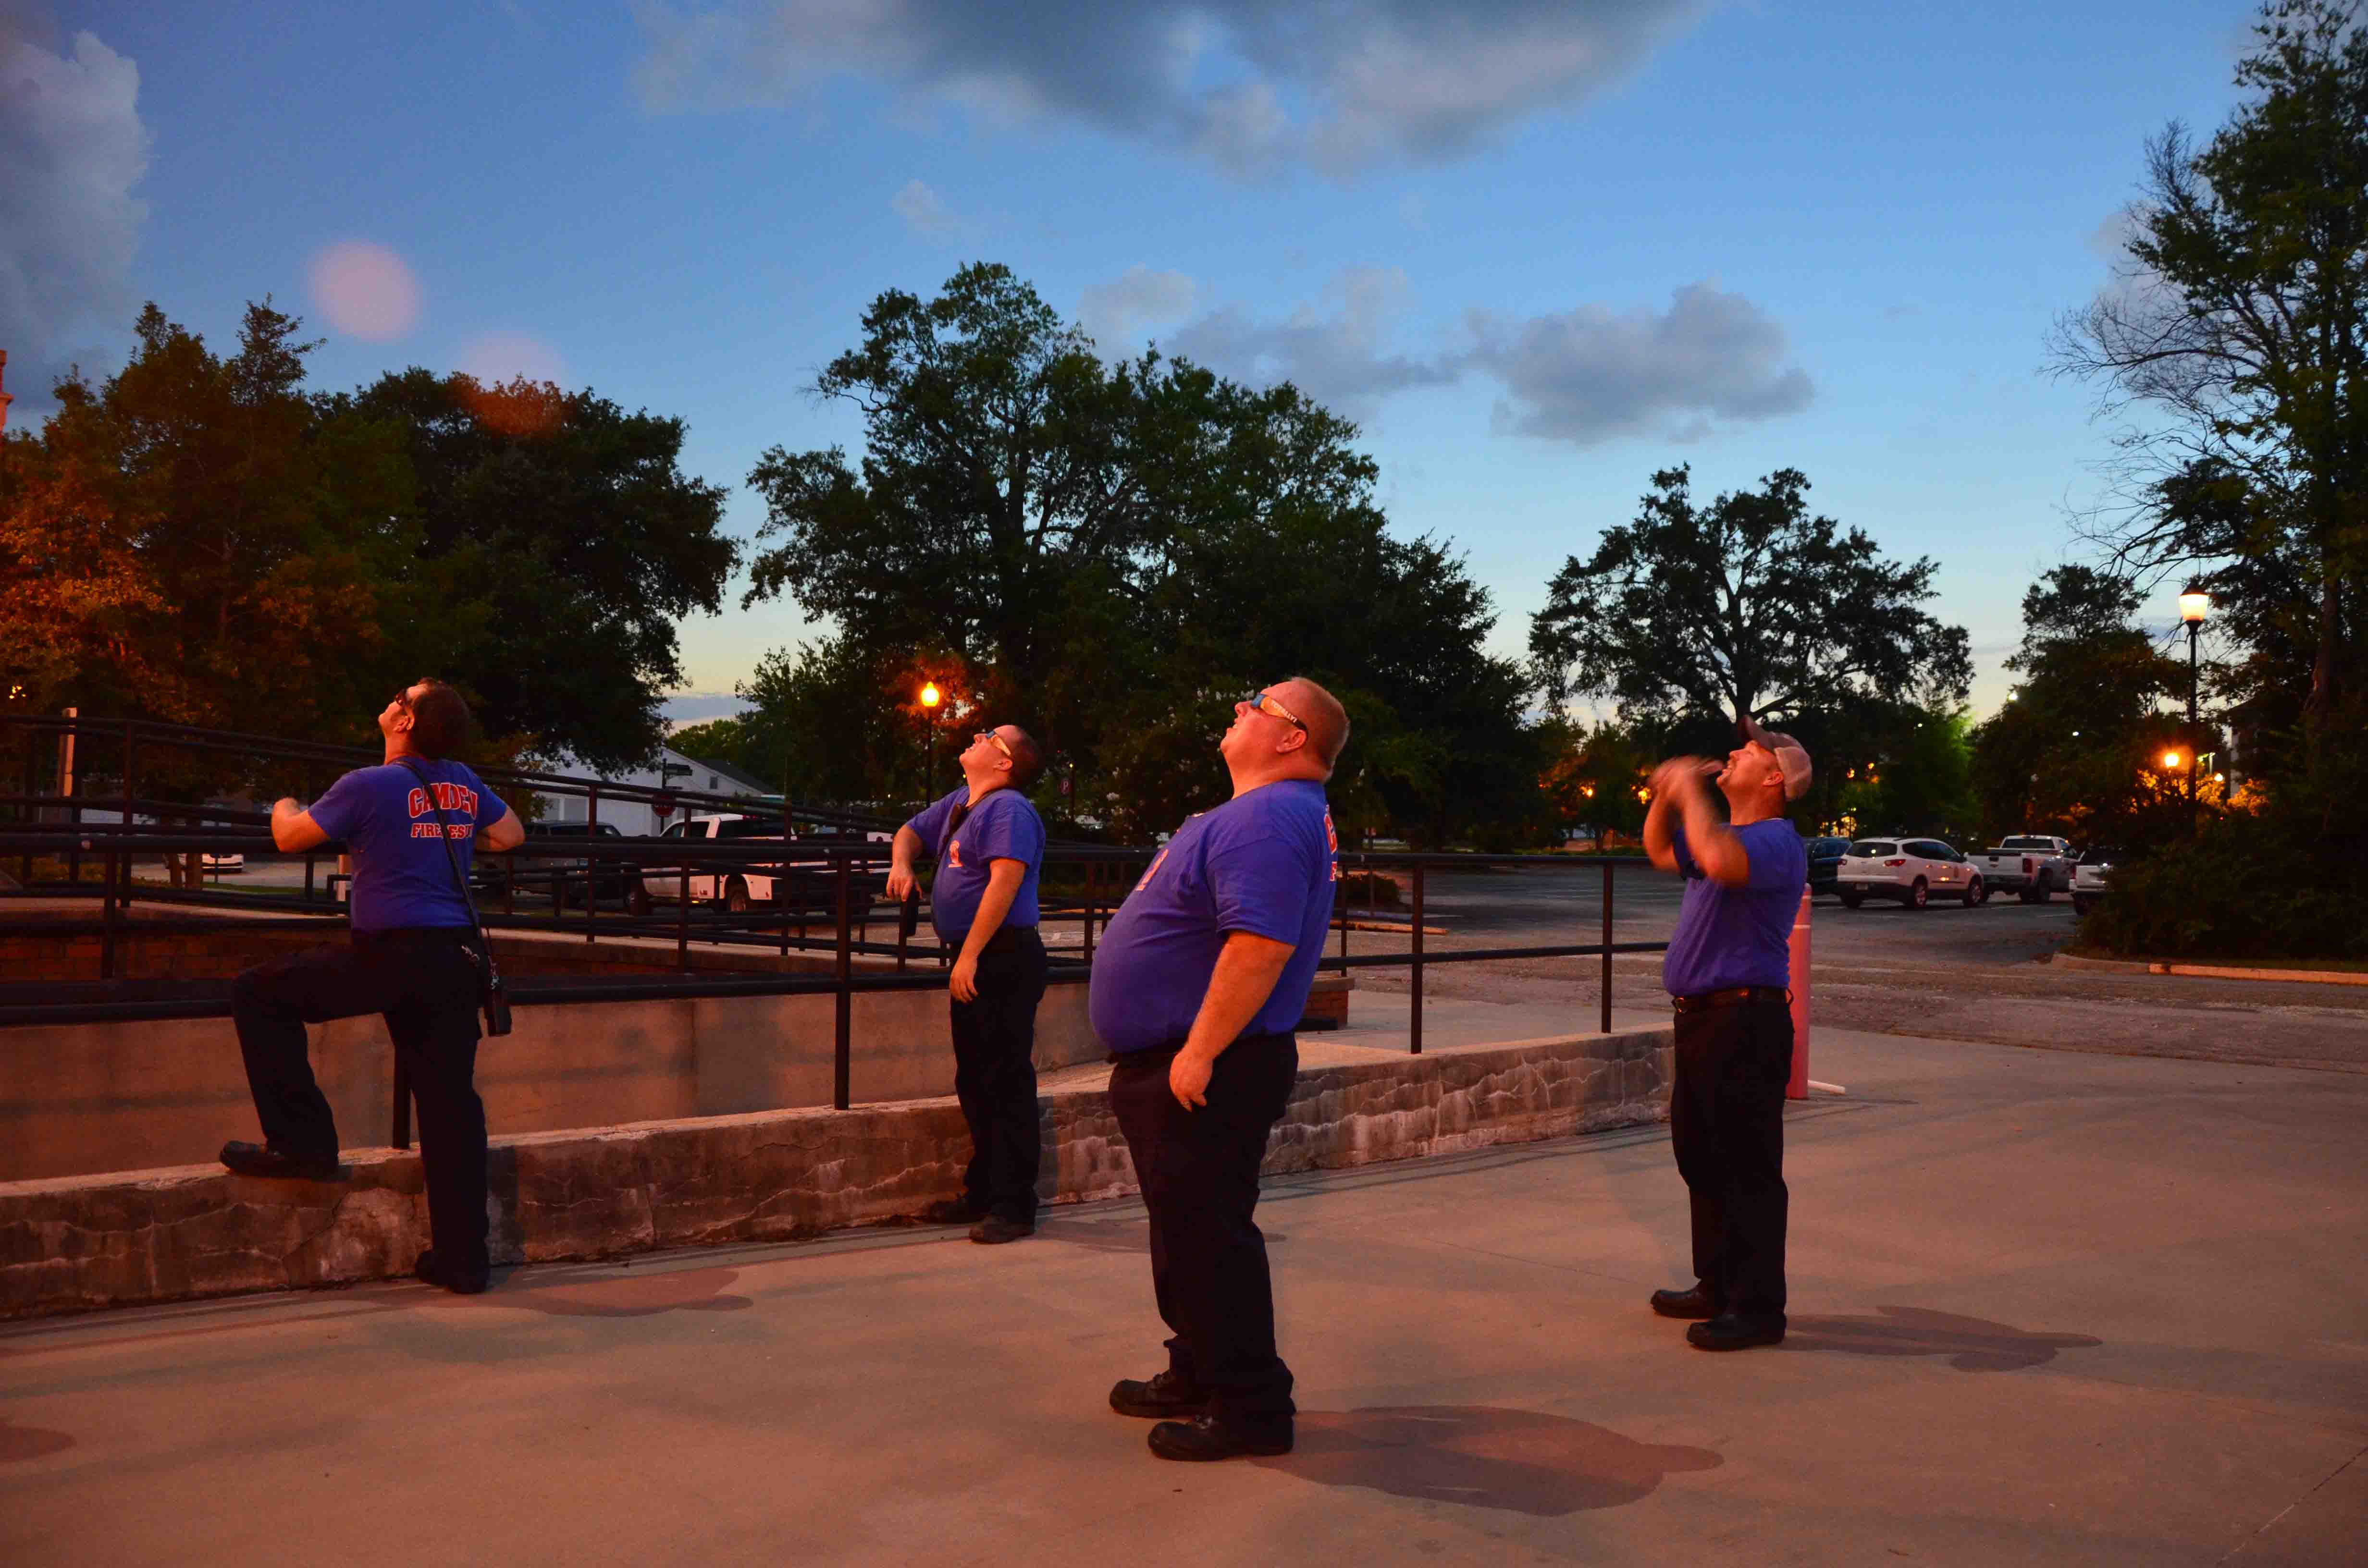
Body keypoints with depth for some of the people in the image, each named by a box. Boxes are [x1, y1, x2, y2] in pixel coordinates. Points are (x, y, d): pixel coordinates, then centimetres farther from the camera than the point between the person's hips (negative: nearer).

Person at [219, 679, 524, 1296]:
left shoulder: (370, 787, -6)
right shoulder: (464, 784, 10)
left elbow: (289, 837, 4)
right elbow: (511, 834, 26)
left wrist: (284, 807, 26)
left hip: (388, 956, -6)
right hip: (456, 961, 6)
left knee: (259, 994, 11)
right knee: (450, 1104, 8)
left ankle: (303, 1141, 7)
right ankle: (462, 1258, 10)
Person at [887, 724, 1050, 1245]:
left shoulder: (1008, 809, -13)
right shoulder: (958, 804, 16)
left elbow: (1005, 880, -23)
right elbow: (911, 831, 32)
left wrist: (970, 956, -24)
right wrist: (901, 863, 8)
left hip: (1004, 959, -10)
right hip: (973, 961, 10)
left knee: (1007, 1084, -7)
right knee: (975, 1083, 16)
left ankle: (1013, 1207, -2)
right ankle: (982, 1192, 27)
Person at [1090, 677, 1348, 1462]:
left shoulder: (1266, 819, -20)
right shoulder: (1263, 812, 16)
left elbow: (1261, 943, -30)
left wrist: (1198, 1053, -27)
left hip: (1207, 1073, -11)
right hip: (1173, 1063, 11)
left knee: (1207, 1236, -4)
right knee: (1188, 1229, 19)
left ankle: (1249, 1410, 6)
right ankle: (1200, 1375, 32)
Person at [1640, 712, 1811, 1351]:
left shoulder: (1775, 842, -14)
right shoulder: (1728, 835, 18)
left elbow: (1720, 860, -36)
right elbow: (1661, 851, 35)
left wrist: (1693, 792, -21)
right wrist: (1666, 795, 16)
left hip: (1745, 1023, -11)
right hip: (1703, 1018, 11)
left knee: (1747, 1168, -6)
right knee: (1701, 1157, 17)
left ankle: (1757, 1308, 1)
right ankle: (1718, 1286, 28)